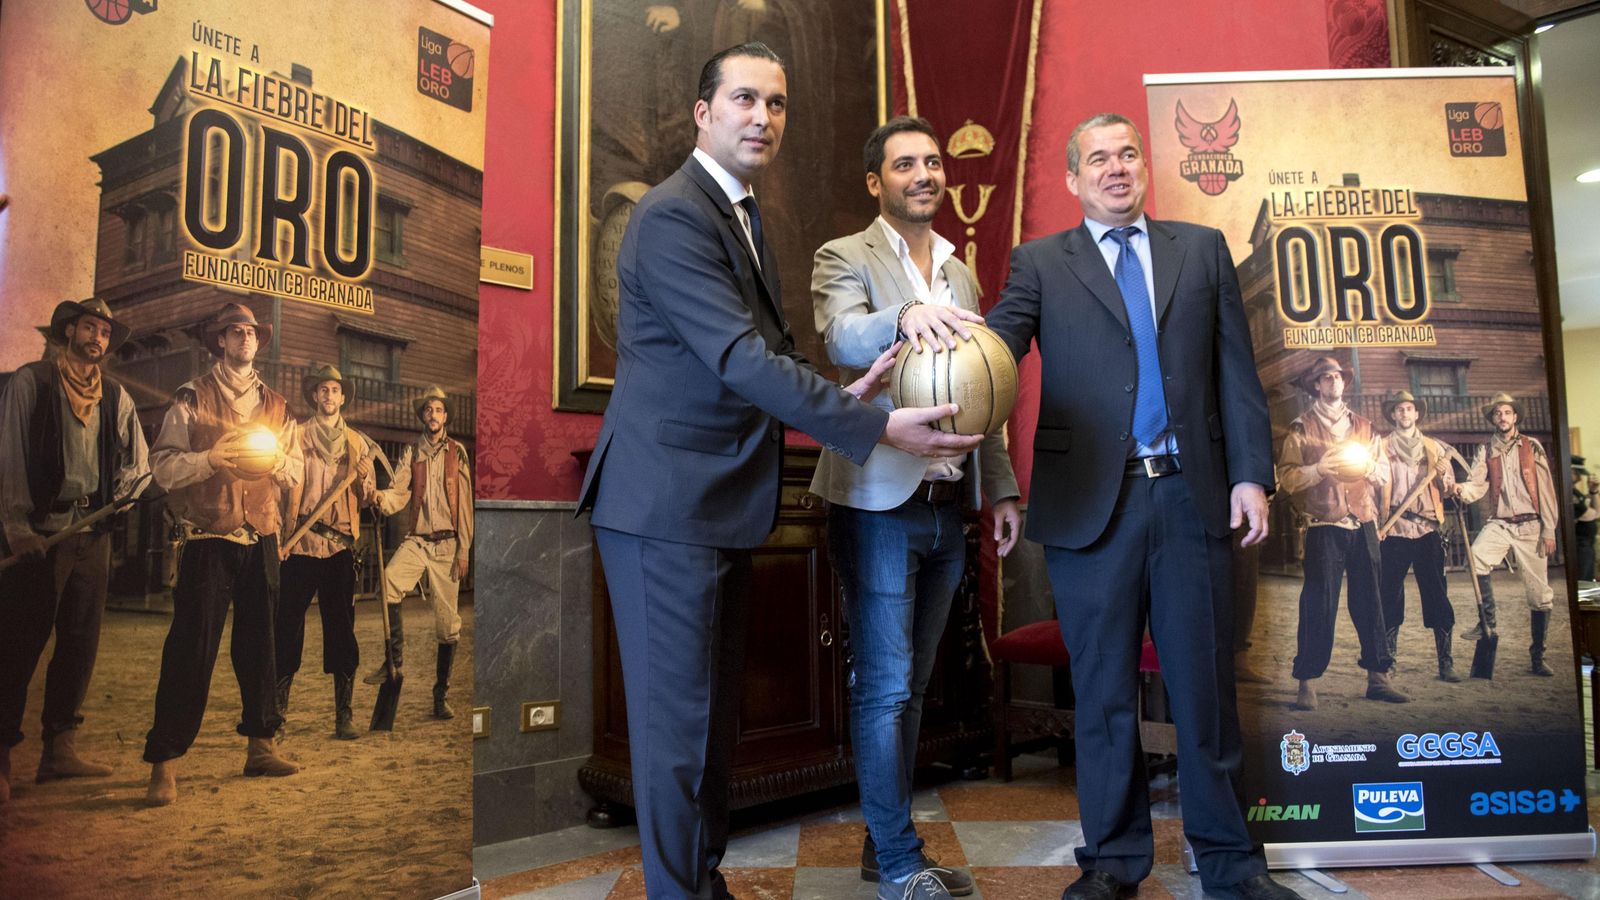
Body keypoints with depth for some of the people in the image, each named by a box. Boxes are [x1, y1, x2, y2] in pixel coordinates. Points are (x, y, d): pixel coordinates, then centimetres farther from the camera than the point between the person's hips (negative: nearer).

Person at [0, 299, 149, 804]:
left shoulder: (116, 396, 13)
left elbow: (138, 462, 17)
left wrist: (118, 499, -2)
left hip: (93, 531, 4)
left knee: (81, 642, 5)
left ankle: (60, 749, 13)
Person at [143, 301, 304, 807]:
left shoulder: (276, 406, 16)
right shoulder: (192, 398, 5)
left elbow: (297, 472, 13)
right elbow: (163, 465, -4)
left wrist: (275, 460, -8)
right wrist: (212, 458, -18)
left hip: (262, 541, 4)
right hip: (209, 539, -4)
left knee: (259, 644, 8)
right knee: (191, 648, -6)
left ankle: (260, 746, 18)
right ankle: (164, 764, 0)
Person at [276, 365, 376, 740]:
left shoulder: (356, 442, 14)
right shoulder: (296, 435, 9)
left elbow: (366, 499, 13)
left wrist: (365, 482, -9)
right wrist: (282, 533, -8)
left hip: (341, 544, 1)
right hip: (301, 542, -1)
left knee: (341, 627, 0)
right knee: (289, 622, -1)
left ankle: (344, 714, 4)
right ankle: (278, 705, 13)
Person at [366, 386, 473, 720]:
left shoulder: (457, 452, 5)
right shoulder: (410, 452, 10)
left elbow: (465, 503, 2)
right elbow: (400, 491, -2)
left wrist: (464, 549, -3)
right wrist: (382, 498, -26)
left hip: (447, 542, -1)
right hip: (416, 539, 1)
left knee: (447, 623, 0)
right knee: (388, 581, -29)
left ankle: (441, 696, 11)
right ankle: (394, 658, -12)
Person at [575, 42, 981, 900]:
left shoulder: (743, 216, 16)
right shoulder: (672, 215, -15)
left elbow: (770, 346, 12)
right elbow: (742, 358, -24)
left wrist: (841, 394, -8)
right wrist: (879, 426, -27)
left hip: (720, 499, 10)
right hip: (666, 502, -10)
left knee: (714, 709, 18)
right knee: (678, 718, 0)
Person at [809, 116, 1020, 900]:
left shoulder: (961, 274, 18)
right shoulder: (845, 257, -1)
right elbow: (840, 339, -21)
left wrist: (1002, 486, 12)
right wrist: (904, 317, -41)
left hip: (944, 508, 6)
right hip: (879, 504, -6)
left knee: (911, 682, 12)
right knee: (884, 684, -1)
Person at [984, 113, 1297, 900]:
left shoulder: (1203, 249, 15)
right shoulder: (1039, 263, 9)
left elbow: (1235, 369, 10)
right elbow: (997, 345, -7)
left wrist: (1250, 473, 1)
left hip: (1192, 497, 2)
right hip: (1092, 501, -1)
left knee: (1205, 683, 9)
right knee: (1103, 691, 7)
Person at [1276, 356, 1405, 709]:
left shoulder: (1363, 426, 17)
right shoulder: (1301, 427, 5)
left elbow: (1383, 474, 15)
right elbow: (1287, 477, -3)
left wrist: (1367, 469, -6)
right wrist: (1319, 469, -18)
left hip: (1364, 524, 4)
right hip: (1324, 526, -4)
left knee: (1369, 600, 5)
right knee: (1319, 604, -6)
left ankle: (1378, 676, 12)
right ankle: (1307, 683, -3)